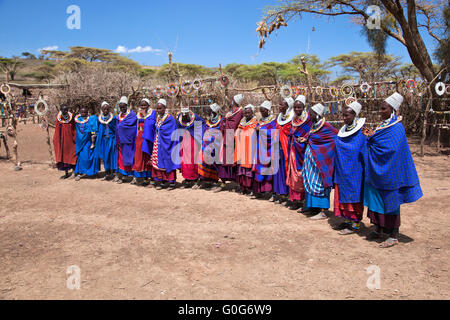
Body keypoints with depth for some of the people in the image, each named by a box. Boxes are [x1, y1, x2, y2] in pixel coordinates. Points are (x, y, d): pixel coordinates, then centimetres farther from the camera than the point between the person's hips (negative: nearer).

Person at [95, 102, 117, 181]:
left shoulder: (113, 117, -3)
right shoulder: (100, 119, 5)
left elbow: (116, 129, 2)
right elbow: (98, 130, 13)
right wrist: (98, 139, 8)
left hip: (112, 139, -3)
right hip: (103, 140, 3)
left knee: (112, 156, -3)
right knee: (105, 156, 6)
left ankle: (112, 173, 2)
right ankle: (107, 173, 13)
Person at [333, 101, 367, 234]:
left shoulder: (361, 132, -13)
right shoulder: (343, 130, 9)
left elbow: (364, 153, -13)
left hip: (354, 171, -7)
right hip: (343, 170, 7)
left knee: (354, 195, -1)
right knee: (344, 194, 12)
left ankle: (355, 224, 8)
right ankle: (347, 219, 23)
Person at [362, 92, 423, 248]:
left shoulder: (397, 128, -16)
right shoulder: (383, 124, 11)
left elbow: (391, 149, -25)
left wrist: (372, 137, -16)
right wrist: (370, 136, -2)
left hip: (389, 172, -8)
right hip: (377, 171, 9)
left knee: (390, 202, 0)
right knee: (377, 199, 14)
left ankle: (394, 236, 11)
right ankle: (378, 230, 26)